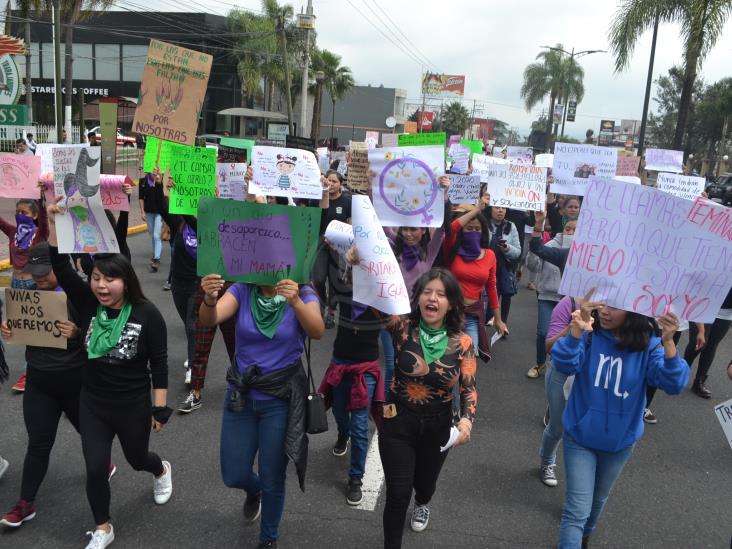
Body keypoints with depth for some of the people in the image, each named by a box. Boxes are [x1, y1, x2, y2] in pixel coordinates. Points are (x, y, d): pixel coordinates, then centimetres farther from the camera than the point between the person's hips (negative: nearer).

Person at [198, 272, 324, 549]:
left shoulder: (303, 294, -12)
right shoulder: (242, 291, -7)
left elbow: (317, 331, -31)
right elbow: (208, 320, -24)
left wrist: (296, 302, -49)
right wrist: (209, 299, -46)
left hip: (281, 400, -2)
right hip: (241, 395, 2)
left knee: (273, 481, 8)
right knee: (233, 476, 12)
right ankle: (254, 490, 50)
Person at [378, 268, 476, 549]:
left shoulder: (462, 343, -12)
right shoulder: (402, 327, -16)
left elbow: (469, 389, -8)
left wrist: (467, 420, -27)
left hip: (437, 425, 2)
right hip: (398, 421, -2)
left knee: (425, 481, 26)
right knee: (397, 494, -2)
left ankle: (422, 504, 65)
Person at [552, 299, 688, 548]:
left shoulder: (648, 344, -14)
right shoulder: (589, 335, -18)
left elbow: (673, 384, -26)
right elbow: (564, 364, -33)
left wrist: (669, 343, -43)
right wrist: (577, 331, -52)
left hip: (620, 441, 3)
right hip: (580, 436, -3)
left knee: (598, 499, 27)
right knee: (578, 509, -4)